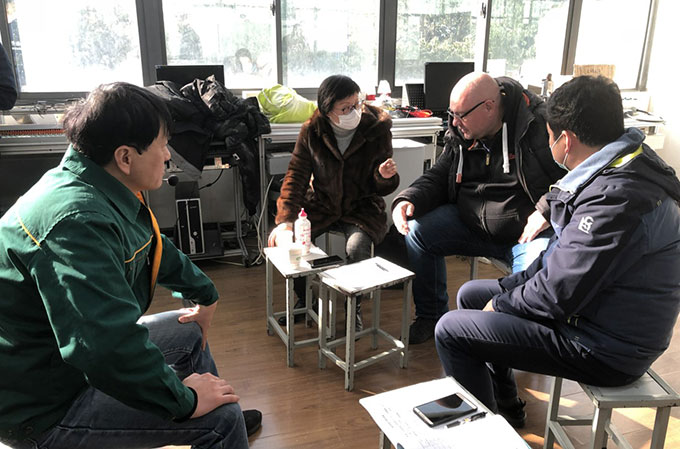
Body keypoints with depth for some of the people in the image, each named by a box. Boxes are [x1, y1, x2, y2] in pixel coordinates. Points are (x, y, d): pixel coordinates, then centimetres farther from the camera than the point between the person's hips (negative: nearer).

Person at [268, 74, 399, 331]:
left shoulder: (377, 128, -10)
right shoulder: (312, 130, -7)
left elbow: (380, 188, -3)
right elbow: (296, 175, -7)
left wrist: (385, 176, -29)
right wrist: (285, 220, -21)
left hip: (361, 206, -2)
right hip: (321, 204, 2)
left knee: (357, 247, -33)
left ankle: (354, 307, -1)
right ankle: (304, 300, 8)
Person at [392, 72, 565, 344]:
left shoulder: (538, 127, -15)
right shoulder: (460, 136, 4)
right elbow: (437, 177, 11)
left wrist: (546, 211, -25)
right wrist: (408, 200, -8)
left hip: (527, 231, -5)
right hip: (471, 224, 6)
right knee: (417, 231, -9)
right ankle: (431, 317, 9)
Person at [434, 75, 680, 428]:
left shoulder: (616, 197, -30)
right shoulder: (622, 167, 4)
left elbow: (558, 294, -27)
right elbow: (565, 259, 11)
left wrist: (501, 303, -9)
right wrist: (509, 287, 4)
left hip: (605, 351, -10)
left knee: (451, 331, -12)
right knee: (471, 294, 17)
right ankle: (505, 406, 31)